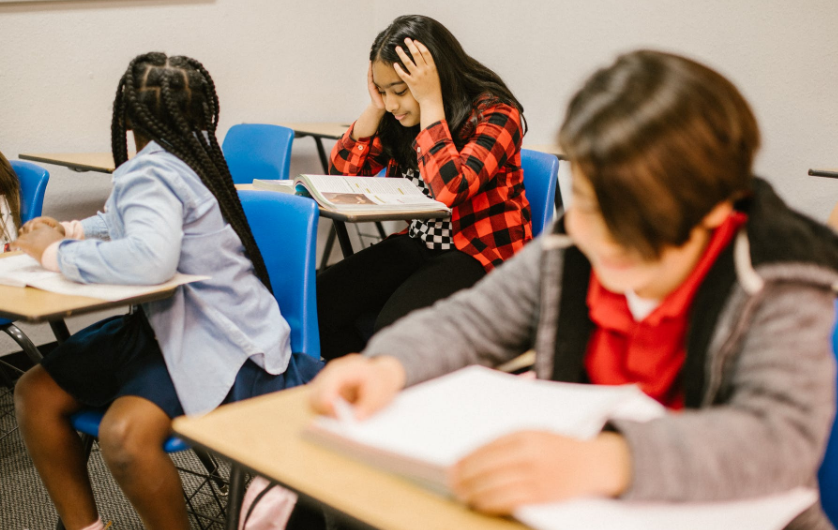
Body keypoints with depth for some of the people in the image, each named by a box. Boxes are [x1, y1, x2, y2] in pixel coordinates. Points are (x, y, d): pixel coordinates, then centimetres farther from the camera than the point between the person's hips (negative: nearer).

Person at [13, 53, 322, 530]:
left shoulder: (150, 174, -18)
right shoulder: (191, 151, 8)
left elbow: (150, 259, -38)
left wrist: (57, 253, -22)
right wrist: (72, 230, 13)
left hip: (214, 341, -10)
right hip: (162, 321, 10)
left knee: (124, 436, -33)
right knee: (36, 393, 5)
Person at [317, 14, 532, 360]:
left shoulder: (494, 114, -16)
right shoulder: (400, 118, 4)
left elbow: (448, 190, -31)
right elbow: (341, 175, 5)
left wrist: (430, 102, -24)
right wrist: (375, 108, -6)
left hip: (479, 254, -6)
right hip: (418, 245, 7)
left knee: (393, 329, -31)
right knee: (319, 304, -15)